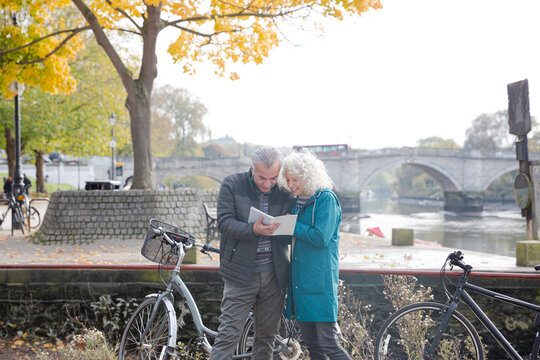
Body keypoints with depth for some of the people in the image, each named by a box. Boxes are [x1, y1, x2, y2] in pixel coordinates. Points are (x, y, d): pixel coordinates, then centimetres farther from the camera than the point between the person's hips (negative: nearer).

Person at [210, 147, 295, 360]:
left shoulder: (285, 192, 4)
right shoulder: (232, 185, -3)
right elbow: (224, 223, -11)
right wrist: (253, 230, -28)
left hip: (275, 276, 3)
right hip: (241, 274, -3)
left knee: (267, 336, 10)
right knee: (229, 334, -5)